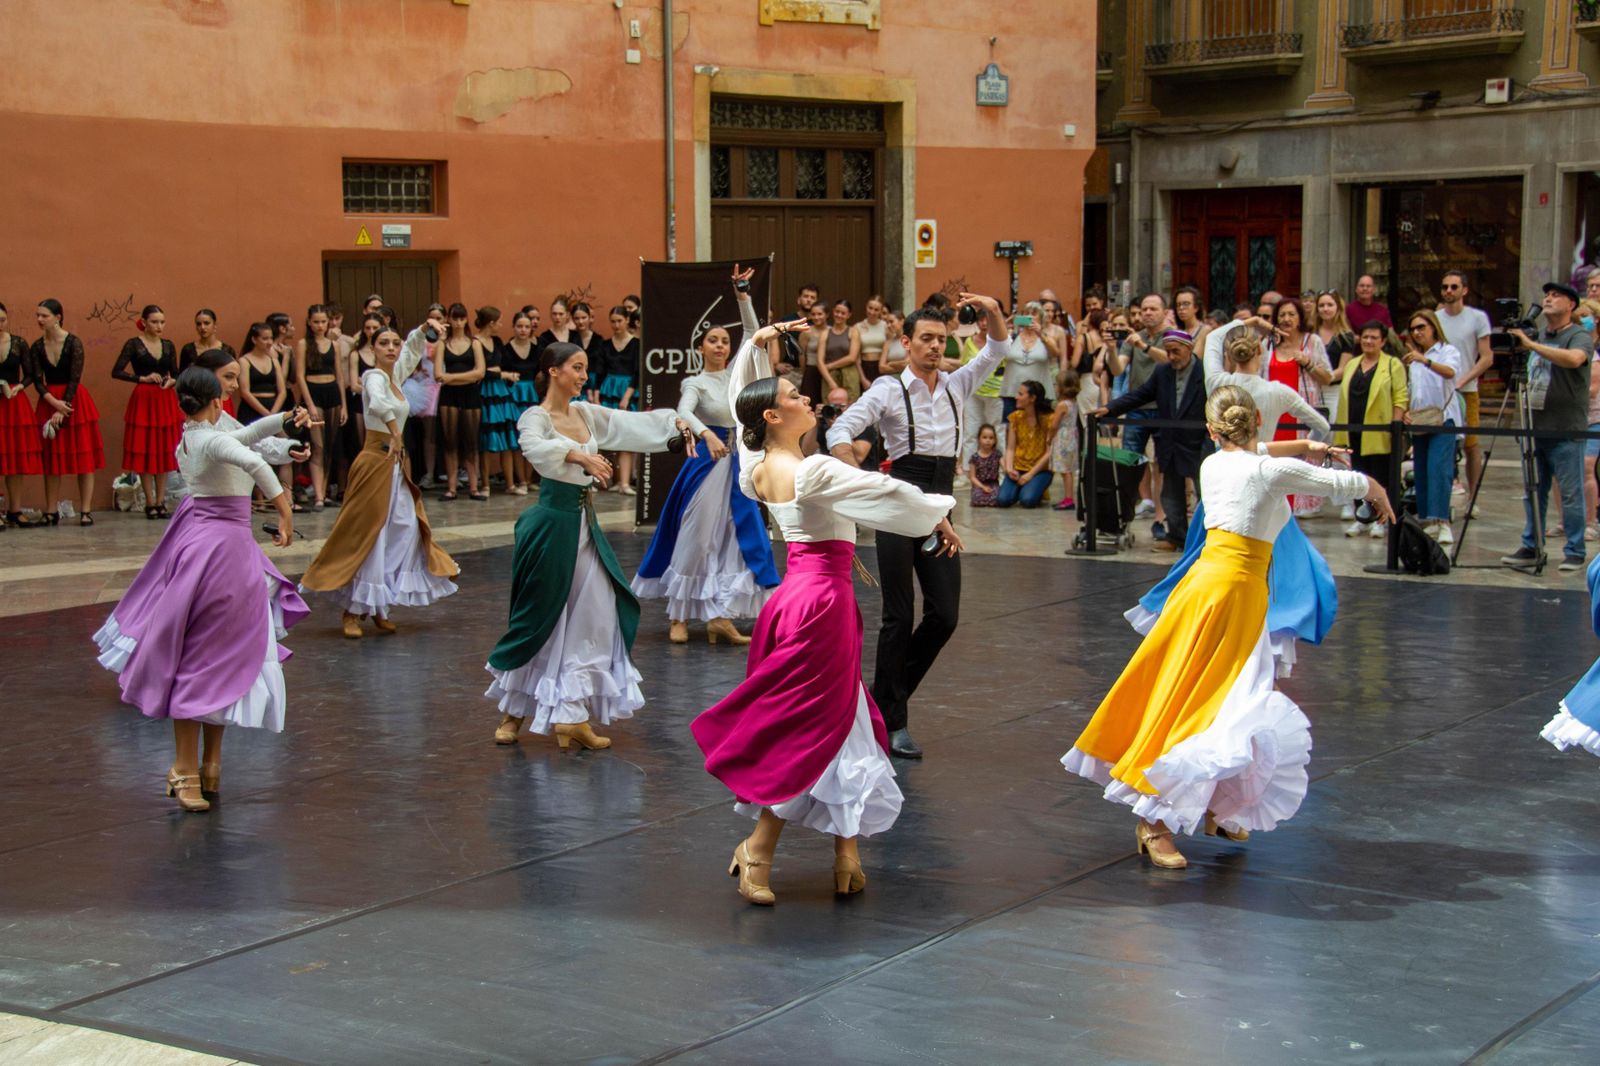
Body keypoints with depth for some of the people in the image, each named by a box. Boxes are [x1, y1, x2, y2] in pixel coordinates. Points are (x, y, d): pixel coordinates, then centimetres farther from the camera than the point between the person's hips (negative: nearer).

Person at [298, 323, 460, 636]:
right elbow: (379, 404, -36)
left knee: (404, 531, 5)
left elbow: (412, 350, 28)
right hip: (375, 461, -8)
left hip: (396, 464, 8)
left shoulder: (395, 375, 11)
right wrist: (395, 434, -29)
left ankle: (378, 607, 11)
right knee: (367, 534, -5)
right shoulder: (375, 376, -13)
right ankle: (352, 612, 1)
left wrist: (423, 330, 11)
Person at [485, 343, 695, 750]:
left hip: (584, 522, 7)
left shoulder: (584, 413, 10)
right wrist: (580, 456, -48)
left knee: (593, 617, 2)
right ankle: (514, 712, 19)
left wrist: (674, 421, 4)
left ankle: (571, 715, 5)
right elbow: (534, 446, -34)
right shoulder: (535, 418, -12)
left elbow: (631, 424, 17)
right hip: (553, 522, -7)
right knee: (540, 620, 2)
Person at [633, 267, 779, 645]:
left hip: (736, 464, 6)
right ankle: (679, 616, 7)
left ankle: (719, 617, 1)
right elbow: (684, 412, -26)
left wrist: (742, 295, -5)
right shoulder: (696, 383, -6)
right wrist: (706, 434, -44)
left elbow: (754, 335, 5)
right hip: (706, 462, -5)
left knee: (734, 539, 1)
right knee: (696, 538, -2)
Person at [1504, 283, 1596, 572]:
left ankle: (1575, 552, 4)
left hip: (1566, 431, -7)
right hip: (1536, 427, 7)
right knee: (1533, 492, 10)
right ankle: (1531, 547, 17)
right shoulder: (1538, 334, 17)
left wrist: (1531, 344, -26)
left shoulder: (1580, 336, -5)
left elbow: (1574, 359, -29)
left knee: (1571, 493, -2)